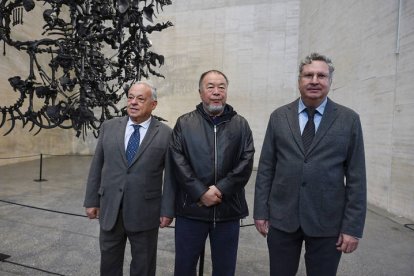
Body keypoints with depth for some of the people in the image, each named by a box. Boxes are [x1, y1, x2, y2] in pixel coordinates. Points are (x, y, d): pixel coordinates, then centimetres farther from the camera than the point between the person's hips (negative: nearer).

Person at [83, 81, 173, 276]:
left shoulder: (165, 134, -6)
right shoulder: (109, 127, 3)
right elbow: (97, 166, 6)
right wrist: (92, 200, 5)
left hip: (145, 212, -2)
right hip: (110, 208, 3)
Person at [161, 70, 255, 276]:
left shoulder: (241, 125, 6)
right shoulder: (184, 123, 3)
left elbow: (246, 162, -3)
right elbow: (178, 162, -5)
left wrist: (221, 189, -14)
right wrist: (201, 192, -13)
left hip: (228, 210, 1)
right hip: (190, 208, 0)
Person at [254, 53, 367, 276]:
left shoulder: (349, 119, -1)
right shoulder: (279, 117, 2)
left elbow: (356, 176, -2)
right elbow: (266, 168, 2)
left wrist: (353, 226, -4)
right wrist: (261, 211, 0)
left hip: (328, 222, -1)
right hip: (281, 218, 1)